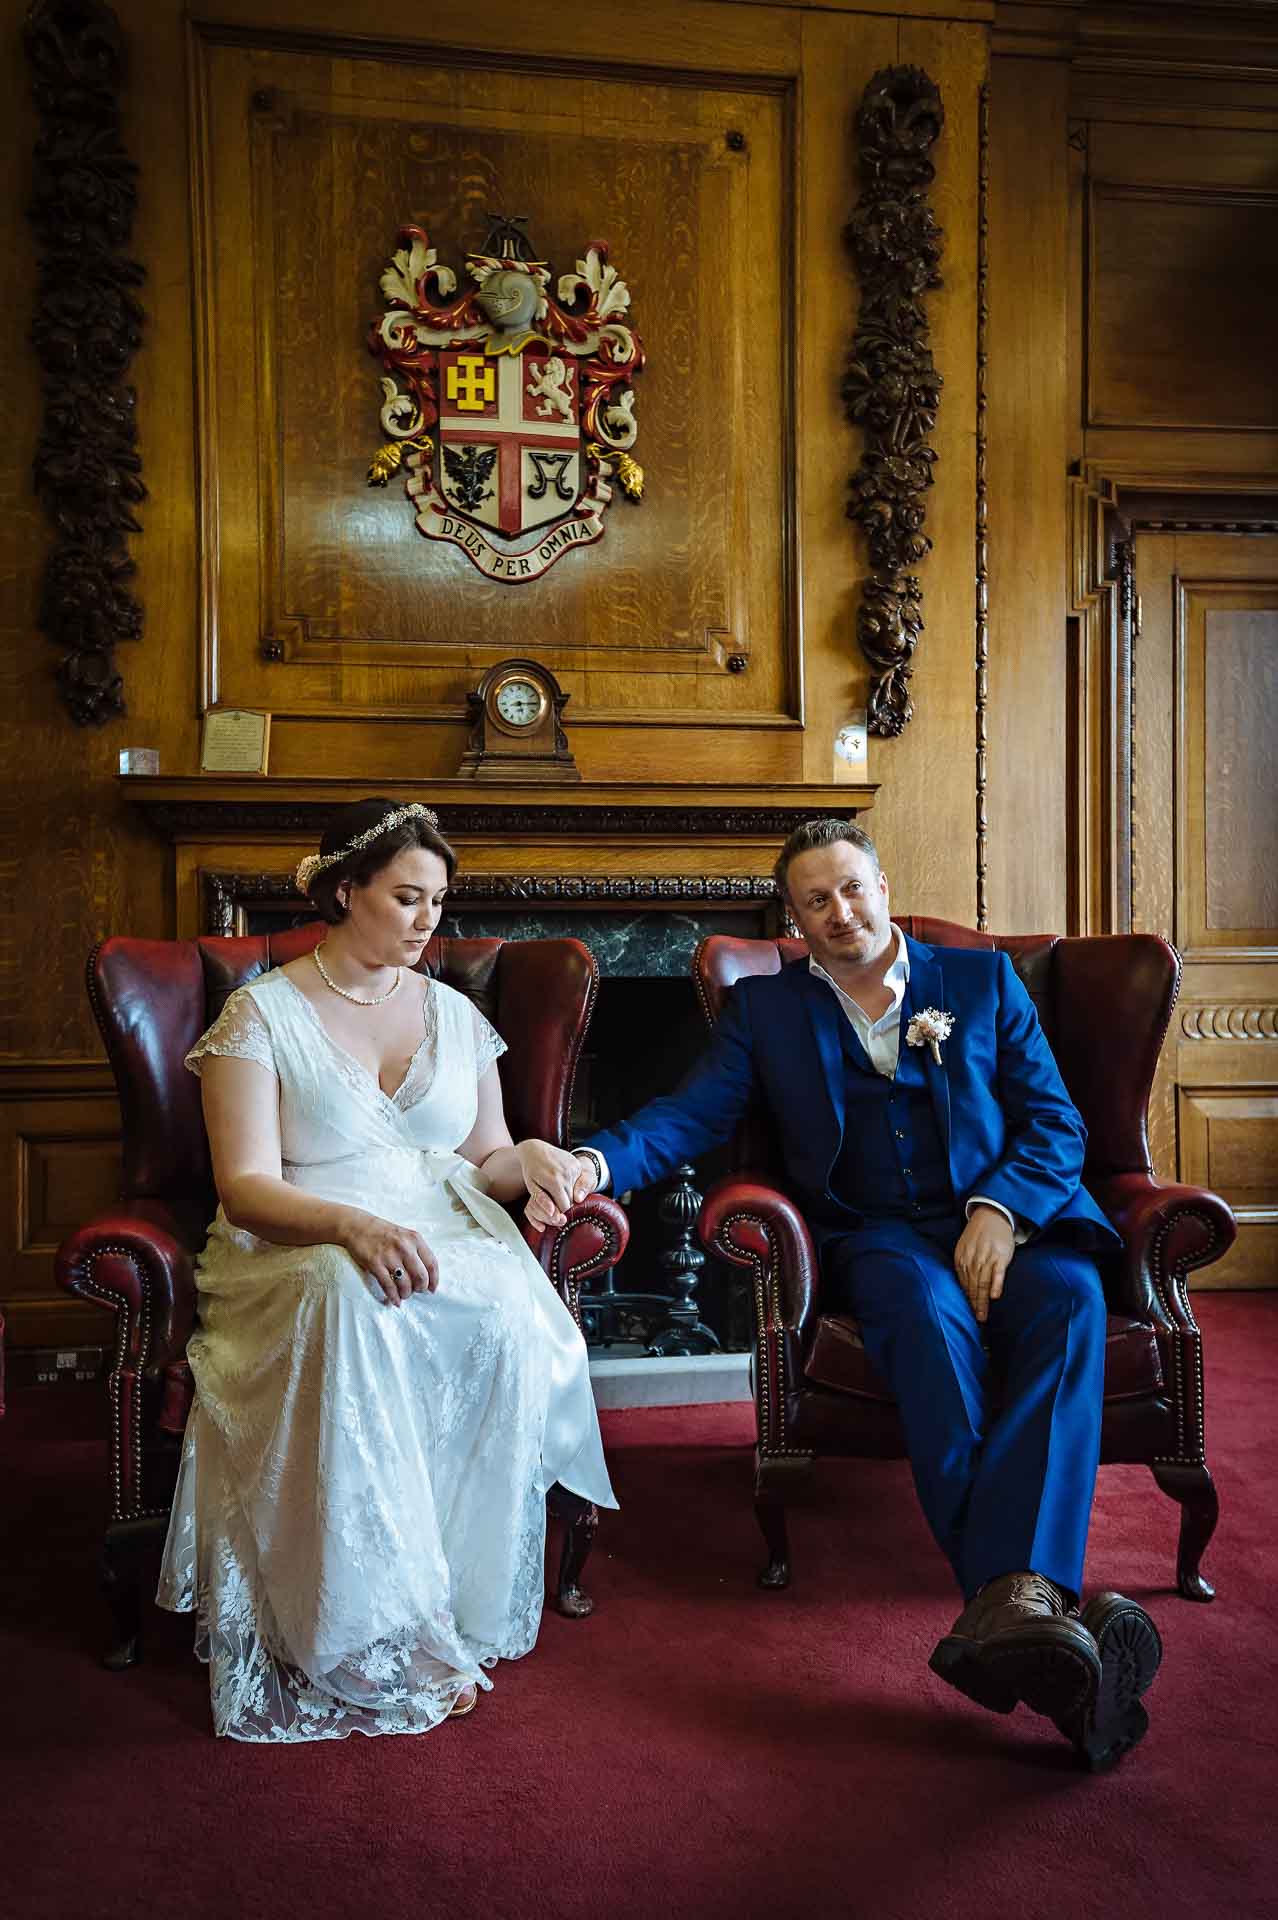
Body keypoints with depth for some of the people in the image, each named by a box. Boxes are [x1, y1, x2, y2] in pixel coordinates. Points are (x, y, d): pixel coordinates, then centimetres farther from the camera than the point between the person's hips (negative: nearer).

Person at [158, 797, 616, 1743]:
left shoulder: (456, 1015, 15)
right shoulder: (262, 1013, 0)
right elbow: (246, 1187, -9)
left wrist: (528, 1160, -3)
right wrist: (352, 1224, -29)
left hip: (448, 1241, 3)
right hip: (300, 1251, -3)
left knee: (511, 1319, -32)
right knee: (349, 1304, -39)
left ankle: (461, 1608, -19)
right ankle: (373, 1634, -29)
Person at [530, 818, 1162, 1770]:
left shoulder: (984, 979, 16)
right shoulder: (766, 1007, 16)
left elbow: (1056, 1122, 10)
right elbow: (691, 1114, 4)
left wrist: (1000, 1208, -10)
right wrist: (593, 1161, -17)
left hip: (1006, 1223, 1)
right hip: (873, 1237, -1)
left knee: (1070, 1299, -33)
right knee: (929, 1311, -35)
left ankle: (1014, 1596, -46)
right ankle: (1021, 1600, -43)